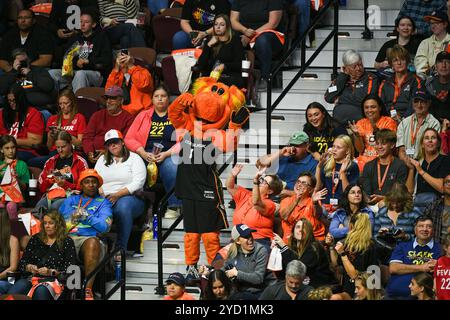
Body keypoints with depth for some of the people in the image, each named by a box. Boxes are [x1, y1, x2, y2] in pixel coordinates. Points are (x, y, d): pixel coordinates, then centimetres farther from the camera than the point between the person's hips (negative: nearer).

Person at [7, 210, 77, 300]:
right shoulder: (35, 239, 21)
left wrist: (51, 272, -12)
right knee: (13, 292, -32)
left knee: (41, 291, -41)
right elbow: (22, 263, 20)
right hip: (32, 277, 3)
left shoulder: (67, 242, 8)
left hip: (53, 279, -3)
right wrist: (29, 267, -3)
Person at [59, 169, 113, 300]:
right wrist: (72, 218, -1)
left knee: (93, 243, -39)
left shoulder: (103, 203, 20)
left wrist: (86, 215, -2)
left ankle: (88, 290, -42)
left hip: (89, 238, -2)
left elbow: (104, 226, 3)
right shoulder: (71, 200, 29)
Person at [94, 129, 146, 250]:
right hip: (105, 198, 3)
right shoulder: (102, 160, 24)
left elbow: (138, 183, -4)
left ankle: (121, 247, -37)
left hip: (129, 196, -3)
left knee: (123, 207, -40)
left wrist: (118, 195, -16)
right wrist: (102, 194, -9)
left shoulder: (134, 158, 9)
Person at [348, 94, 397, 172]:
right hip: (364, 160, 3)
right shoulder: (361, 123, 11)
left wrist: (376, 131, -24)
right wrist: (356, 134, -13)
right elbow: (360, 150, 3)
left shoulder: (389, 122, 2)